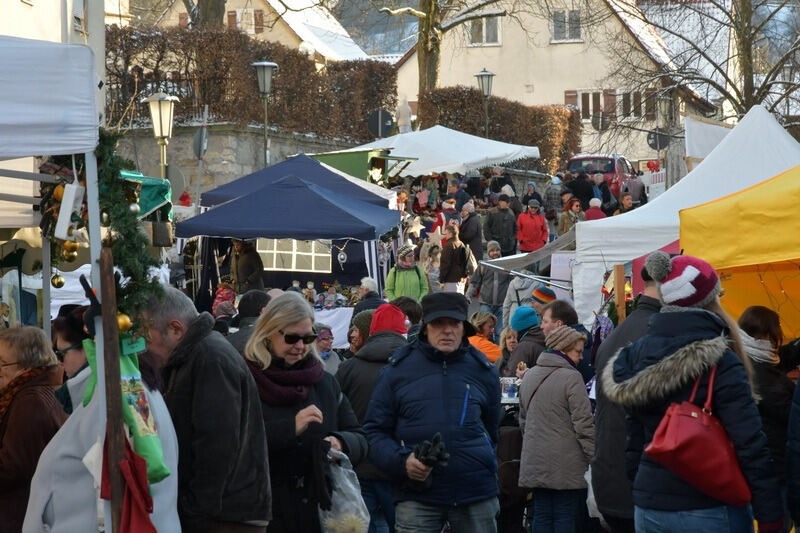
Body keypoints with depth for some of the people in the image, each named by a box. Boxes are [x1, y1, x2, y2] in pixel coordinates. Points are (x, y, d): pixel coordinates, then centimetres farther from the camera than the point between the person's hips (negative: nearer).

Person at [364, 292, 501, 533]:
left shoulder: (483, 371, 10)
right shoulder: (398, 369, 3)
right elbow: (375, 430, 4)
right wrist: (401, 461, -13)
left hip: (477, 495, 2)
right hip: (417, 496, -2)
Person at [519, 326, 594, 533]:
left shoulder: (529, 376, 11)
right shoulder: (571, 378, -13)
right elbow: (584, 424, -14)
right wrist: (594, 459, -9)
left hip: (535, 463, 7)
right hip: (566, 466, -7)